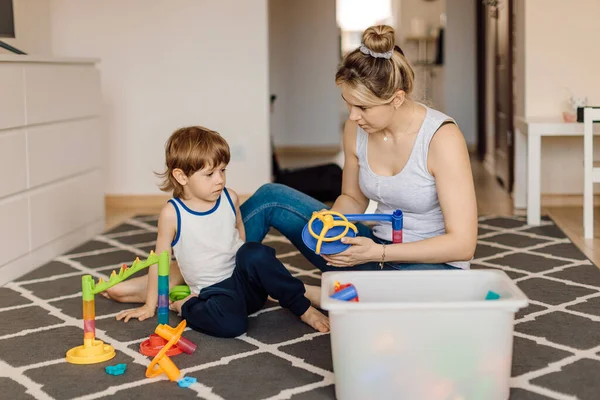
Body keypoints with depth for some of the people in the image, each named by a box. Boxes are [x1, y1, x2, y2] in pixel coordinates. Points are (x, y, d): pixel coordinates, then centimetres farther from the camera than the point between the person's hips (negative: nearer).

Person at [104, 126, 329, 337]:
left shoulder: (230, 199, 2)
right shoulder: (172, 214, -8)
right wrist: (150, 305, 2)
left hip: (243, 279, 3)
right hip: (214, 292, -3)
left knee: (255, 253, -32)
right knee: (229, 324, -36)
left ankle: (302, 307, -19)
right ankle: (184, 305, -6)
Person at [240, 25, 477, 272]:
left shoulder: (442, 137, -21)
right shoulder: (356, 129, -4)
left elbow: (462, 244, -21)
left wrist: (379, 253, -26)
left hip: (434, 266, -5)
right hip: (377, 250, 6)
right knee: (271, 198, -4)